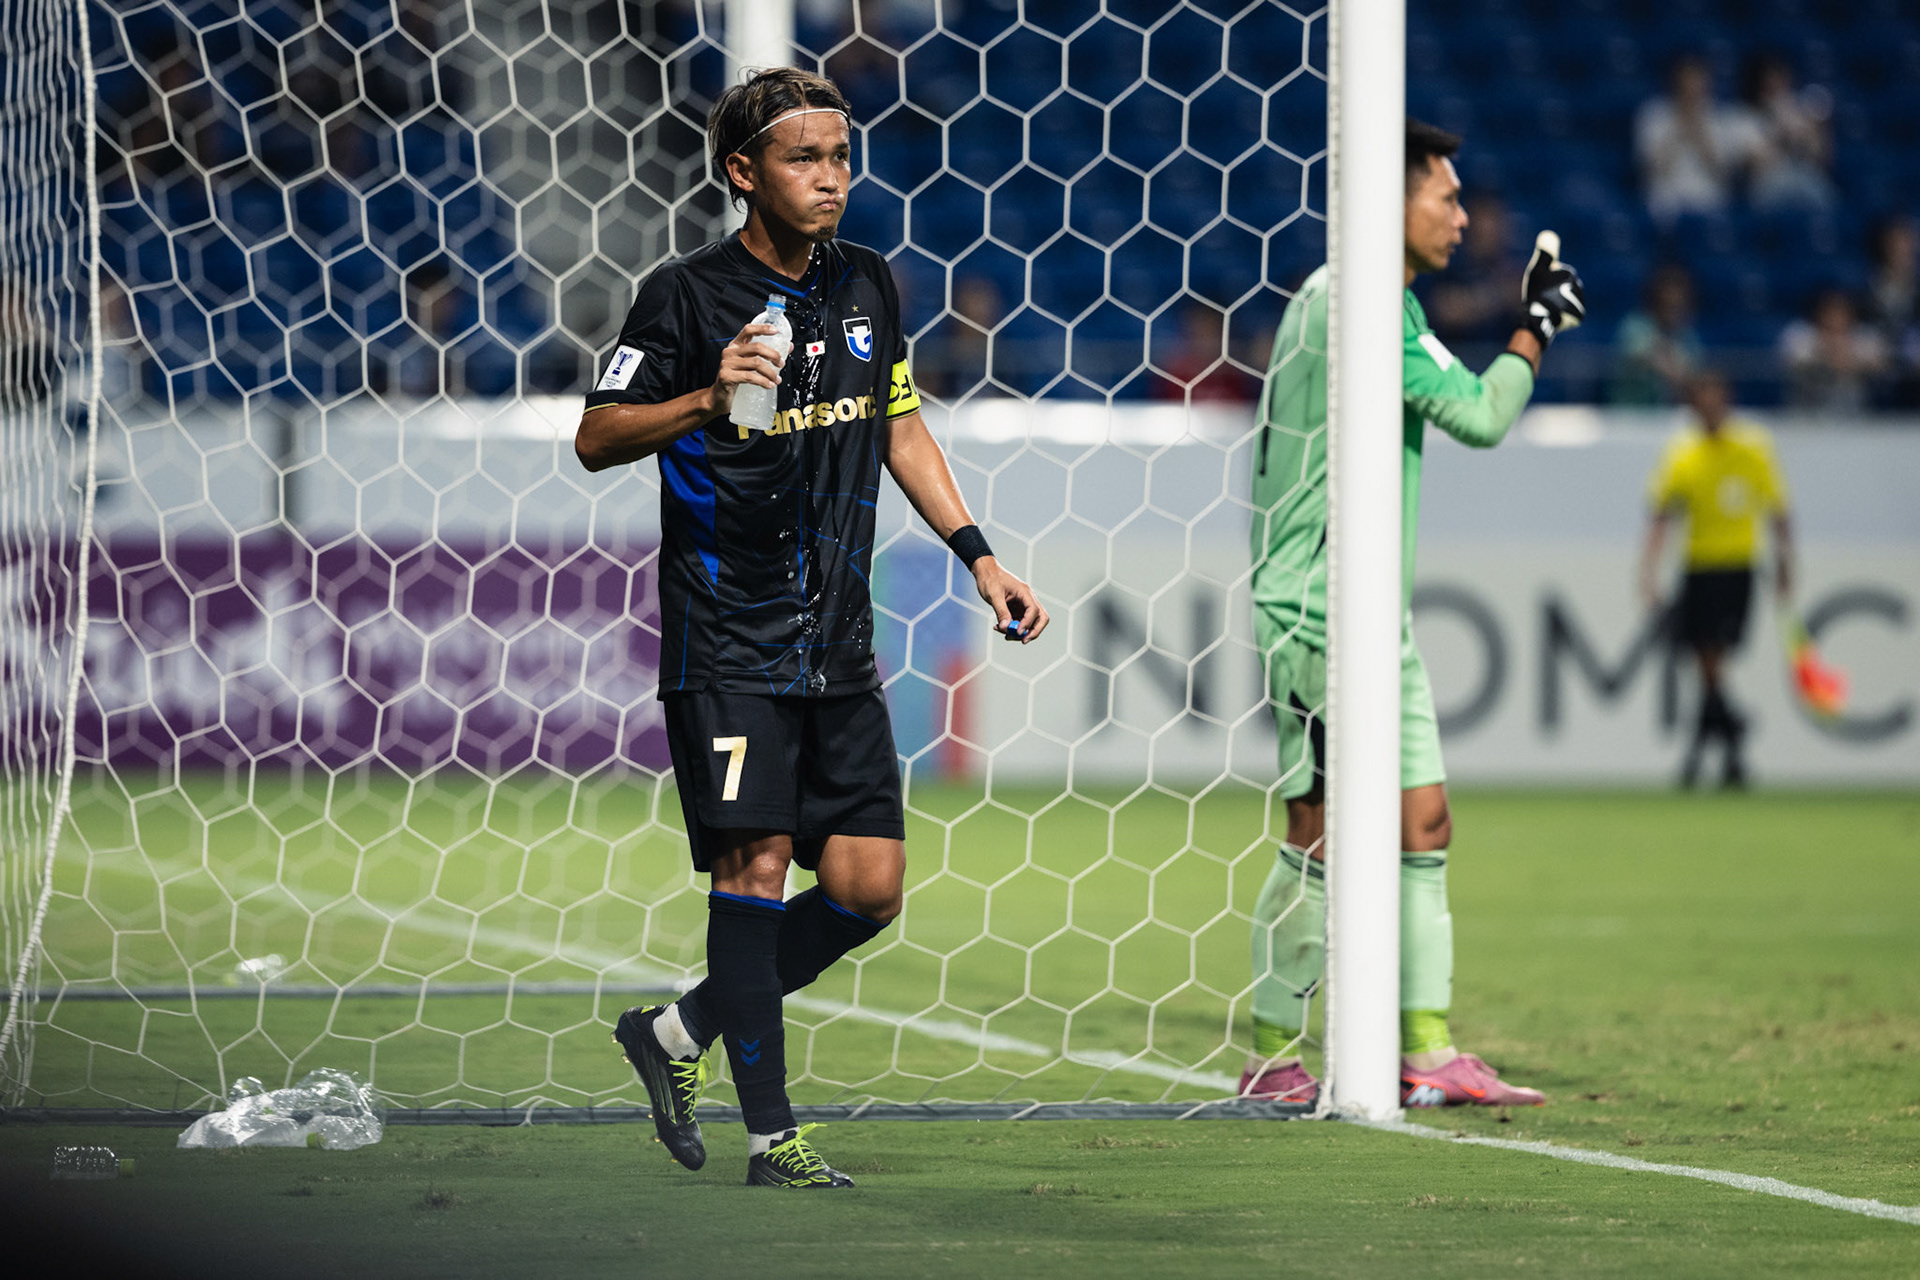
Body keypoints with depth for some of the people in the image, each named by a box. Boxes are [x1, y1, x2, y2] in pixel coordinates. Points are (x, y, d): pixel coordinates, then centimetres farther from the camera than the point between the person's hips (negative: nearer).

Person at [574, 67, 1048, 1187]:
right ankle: (774, 1137, -6)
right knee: (754, 863, -11)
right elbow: (597, 440, -7)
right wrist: (708, 400, -24)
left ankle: (681, 1034, 18)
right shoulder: (687, 295, -7)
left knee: (869, 887, 0)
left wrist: (981, 557, 14)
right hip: (726, 640, -6)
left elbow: (902, 428, 21)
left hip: (839, 643, 6)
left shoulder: (867, 285, 9)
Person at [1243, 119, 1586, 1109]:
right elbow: (1478, 417, -18)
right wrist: (1534, 329, -4)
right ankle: (1271, 1060, 1)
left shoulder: (1340, 296, 15)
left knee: (1421, 824, 7)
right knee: (1319, 837, -6)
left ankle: (1426, 1053, 7)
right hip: (1319, 611, -10)